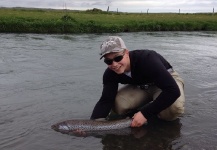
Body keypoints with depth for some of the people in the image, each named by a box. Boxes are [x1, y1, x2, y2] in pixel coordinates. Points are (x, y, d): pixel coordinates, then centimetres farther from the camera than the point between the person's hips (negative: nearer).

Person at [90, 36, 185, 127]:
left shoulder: (147, 59, -36)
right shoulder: (110, 74, -19)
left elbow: (173, 90, -39)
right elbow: (106, 100, -22)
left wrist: (145, 114, -42)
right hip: (141, 86, 4)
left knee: (174, 107, -36)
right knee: (116, 105, -22)